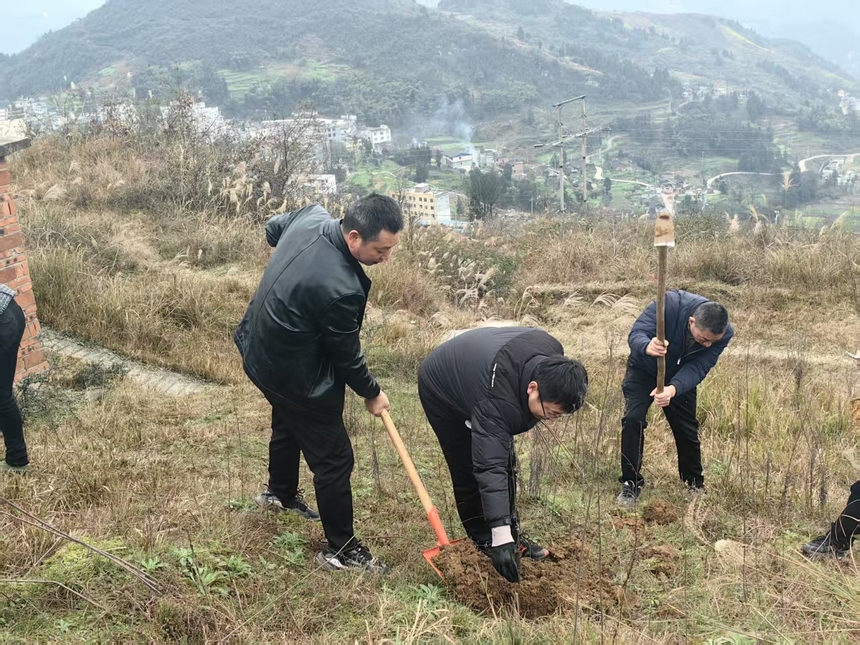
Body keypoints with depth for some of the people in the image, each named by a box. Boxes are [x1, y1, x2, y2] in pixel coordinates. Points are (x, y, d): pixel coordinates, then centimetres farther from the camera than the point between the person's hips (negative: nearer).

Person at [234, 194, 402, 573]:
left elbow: (273, 229, 11)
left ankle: (280, 494, 57)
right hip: (296, 376, -10)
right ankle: (340, 550, 18)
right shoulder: (339, 288, -37)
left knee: (287, 426, 33)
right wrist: (372, 394, -3)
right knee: (334, 459, 4)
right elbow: (346, 356, -20)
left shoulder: (312, 216, -14)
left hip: (262, 352, 10)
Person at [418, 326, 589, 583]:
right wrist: (500, 537, -45)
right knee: (472, 469, -9)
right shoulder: (495, 401, -44)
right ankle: (484, 542, 8)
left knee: (506, 462, 4)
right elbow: (490, 467, -44)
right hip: (442, 389, -7)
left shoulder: (551, 358, -24)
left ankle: (513, 536, 15)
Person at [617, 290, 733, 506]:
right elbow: (636, 333, -37)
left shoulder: (723, 334, -29)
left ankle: (695, 484, 29)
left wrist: (673, 389, -51)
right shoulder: (670, 304, -39)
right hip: (644, 371, -2)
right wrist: (647, 347, -62)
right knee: (633, 420, -15)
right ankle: (631, 483, -2)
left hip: (681, 377, 3)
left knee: (687, 428, 6)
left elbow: (698, 368, -31)